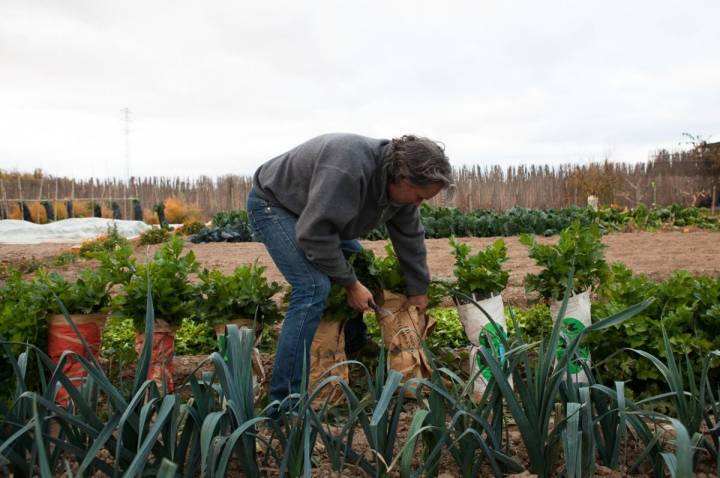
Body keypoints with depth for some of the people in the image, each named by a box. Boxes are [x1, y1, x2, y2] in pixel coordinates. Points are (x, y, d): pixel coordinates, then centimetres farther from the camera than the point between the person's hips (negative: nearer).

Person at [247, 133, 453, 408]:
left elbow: (410, 237, 1)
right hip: (272, 203, -9)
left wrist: (418, 290, 6)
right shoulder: (347, 170, -39)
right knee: (314, 287, -24)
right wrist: (350, 284, -24)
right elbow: (314, 234, -35)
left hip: (315, 212, 9)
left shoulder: (399, 183, -11)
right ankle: (285, 398, -19)